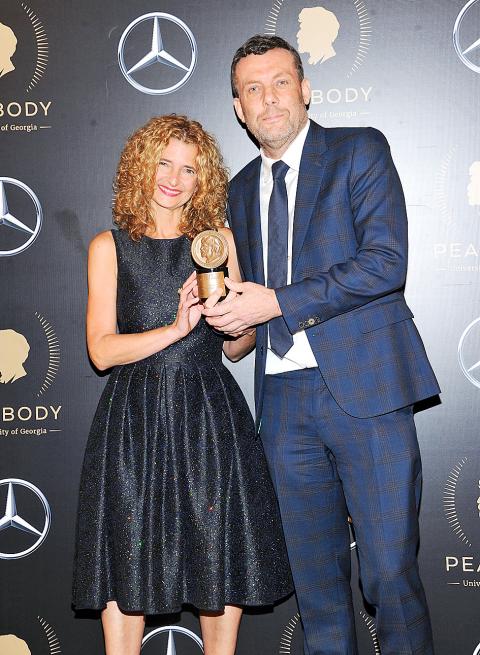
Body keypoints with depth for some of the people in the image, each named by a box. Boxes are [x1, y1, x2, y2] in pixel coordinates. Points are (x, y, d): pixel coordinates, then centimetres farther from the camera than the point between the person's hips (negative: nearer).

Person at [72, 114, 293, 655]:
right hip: (134, 419, -1)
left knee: (221, 558, 3)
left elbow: (237, 348, 12)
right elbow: (101, 350, -5)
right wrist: (176, 328, -15)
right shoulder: (109, 246, 4)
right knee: (128, 560, 1)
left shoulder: (218, 240, 10)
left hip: (210, 413, 2)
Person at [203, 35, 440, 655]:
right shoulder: (241, 189, 19)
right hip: (283, 400, 5)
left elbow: (385, 262, -12)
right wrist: (230, 307, 2)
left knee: (390, 573, -2)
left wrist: (277, 303, -14)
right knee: (314, 579, 12)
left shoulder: (361, 150, 1)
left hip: (364, 389, -5)